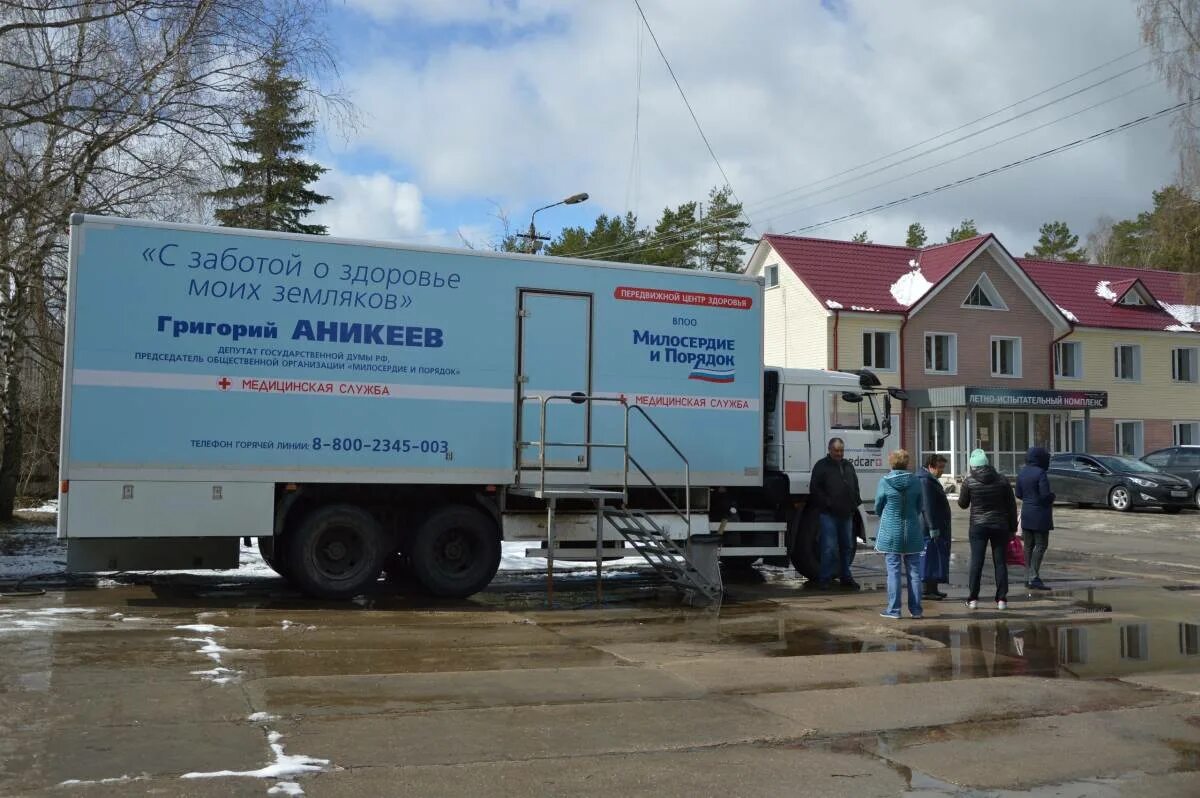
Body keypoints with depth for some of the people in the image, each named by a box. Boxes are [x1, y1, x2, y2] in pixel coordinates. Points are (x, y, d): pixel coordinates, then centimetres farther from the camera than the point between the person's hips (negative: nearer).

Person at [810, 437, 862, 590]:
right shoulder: (822, 466, -2)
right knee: (830, 547, -9)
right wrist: (828, 503, -14)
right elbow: (815, 489, -7)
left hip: (846, 514, 6)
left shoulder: (848, 466, 17)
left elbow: (855, 486, 25)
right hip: (829, 514, -6)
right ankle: (824, 579, -1)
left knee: (847, 547, 11)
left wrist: (855, 503, 10)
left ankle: (846, 578, 21)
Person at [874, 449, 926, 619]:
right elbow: (921, 507, 6)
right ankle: (915, 609, 13)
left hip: (891, 532, -2)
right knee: (914, 571, 9)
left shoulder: (884, 482, -9)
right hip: (913, 531, 2)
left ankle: (894, 609, 3)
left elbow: (878, 508, 1)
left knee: (894, 571, 1)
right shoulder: (915, 482, -2)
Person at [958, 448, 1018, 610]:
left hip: (978, 527, -2)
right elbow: (1011, 506, 3)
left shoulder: (969, 481, -6)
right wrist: (1012, 528, 9)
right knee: (1000, 562, 6)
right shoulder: (1001, 479, 0)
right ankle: (1001, 599, 6)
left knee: (976, 562, 2)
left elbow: (963, 504, 5)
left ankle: (973, 599, 3)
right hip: (999, 526, 2)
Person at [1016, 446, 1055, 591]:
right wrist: (1052, 496, 1)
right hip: (1040, 515, -7)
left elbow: (1018, 494, 11)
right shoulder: (1040, 473, -16)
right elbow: (1045, 495, -19)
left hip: (1026, 513, 7)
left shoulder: (1022, 473, 7)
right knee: (1040, 545, -3)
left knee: (1028, 546, 12)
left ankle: (1028, 578, 14)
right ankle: (1034, 578, -10)